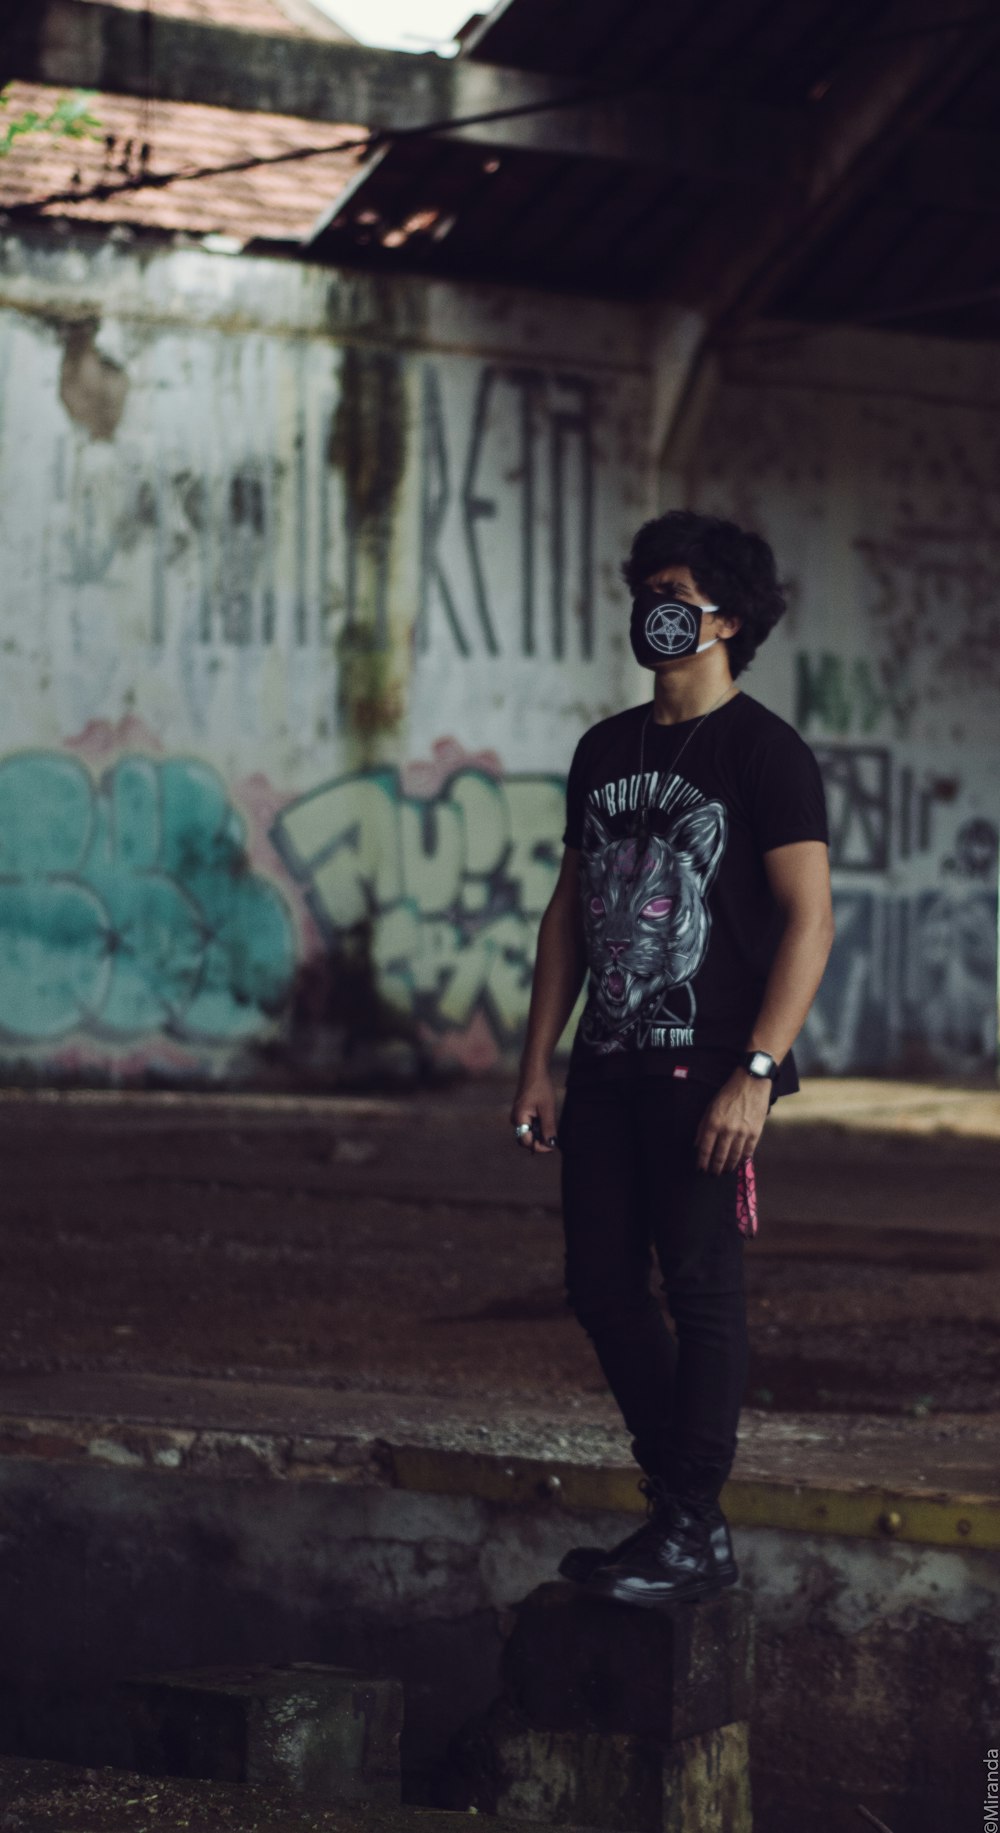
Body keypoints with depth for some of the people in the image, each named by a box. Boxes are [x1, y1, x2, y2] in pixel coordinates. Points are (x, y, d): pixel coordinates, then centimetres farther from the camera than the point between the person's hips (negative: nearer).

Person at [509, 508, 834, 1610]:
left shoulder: (764, 753, -6)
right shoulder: (605, 751, 14)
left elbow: (808, 920, -12)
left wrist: (755, 1073, -20)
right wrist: (537, 1065, 13)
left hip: (706, 1073, -7)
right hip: (607, 1070, 7)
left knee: (700, 1291, -4)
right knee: (603, 1289, 7)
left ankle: (694, 1534, 3)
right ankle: (676, 1505, 20)